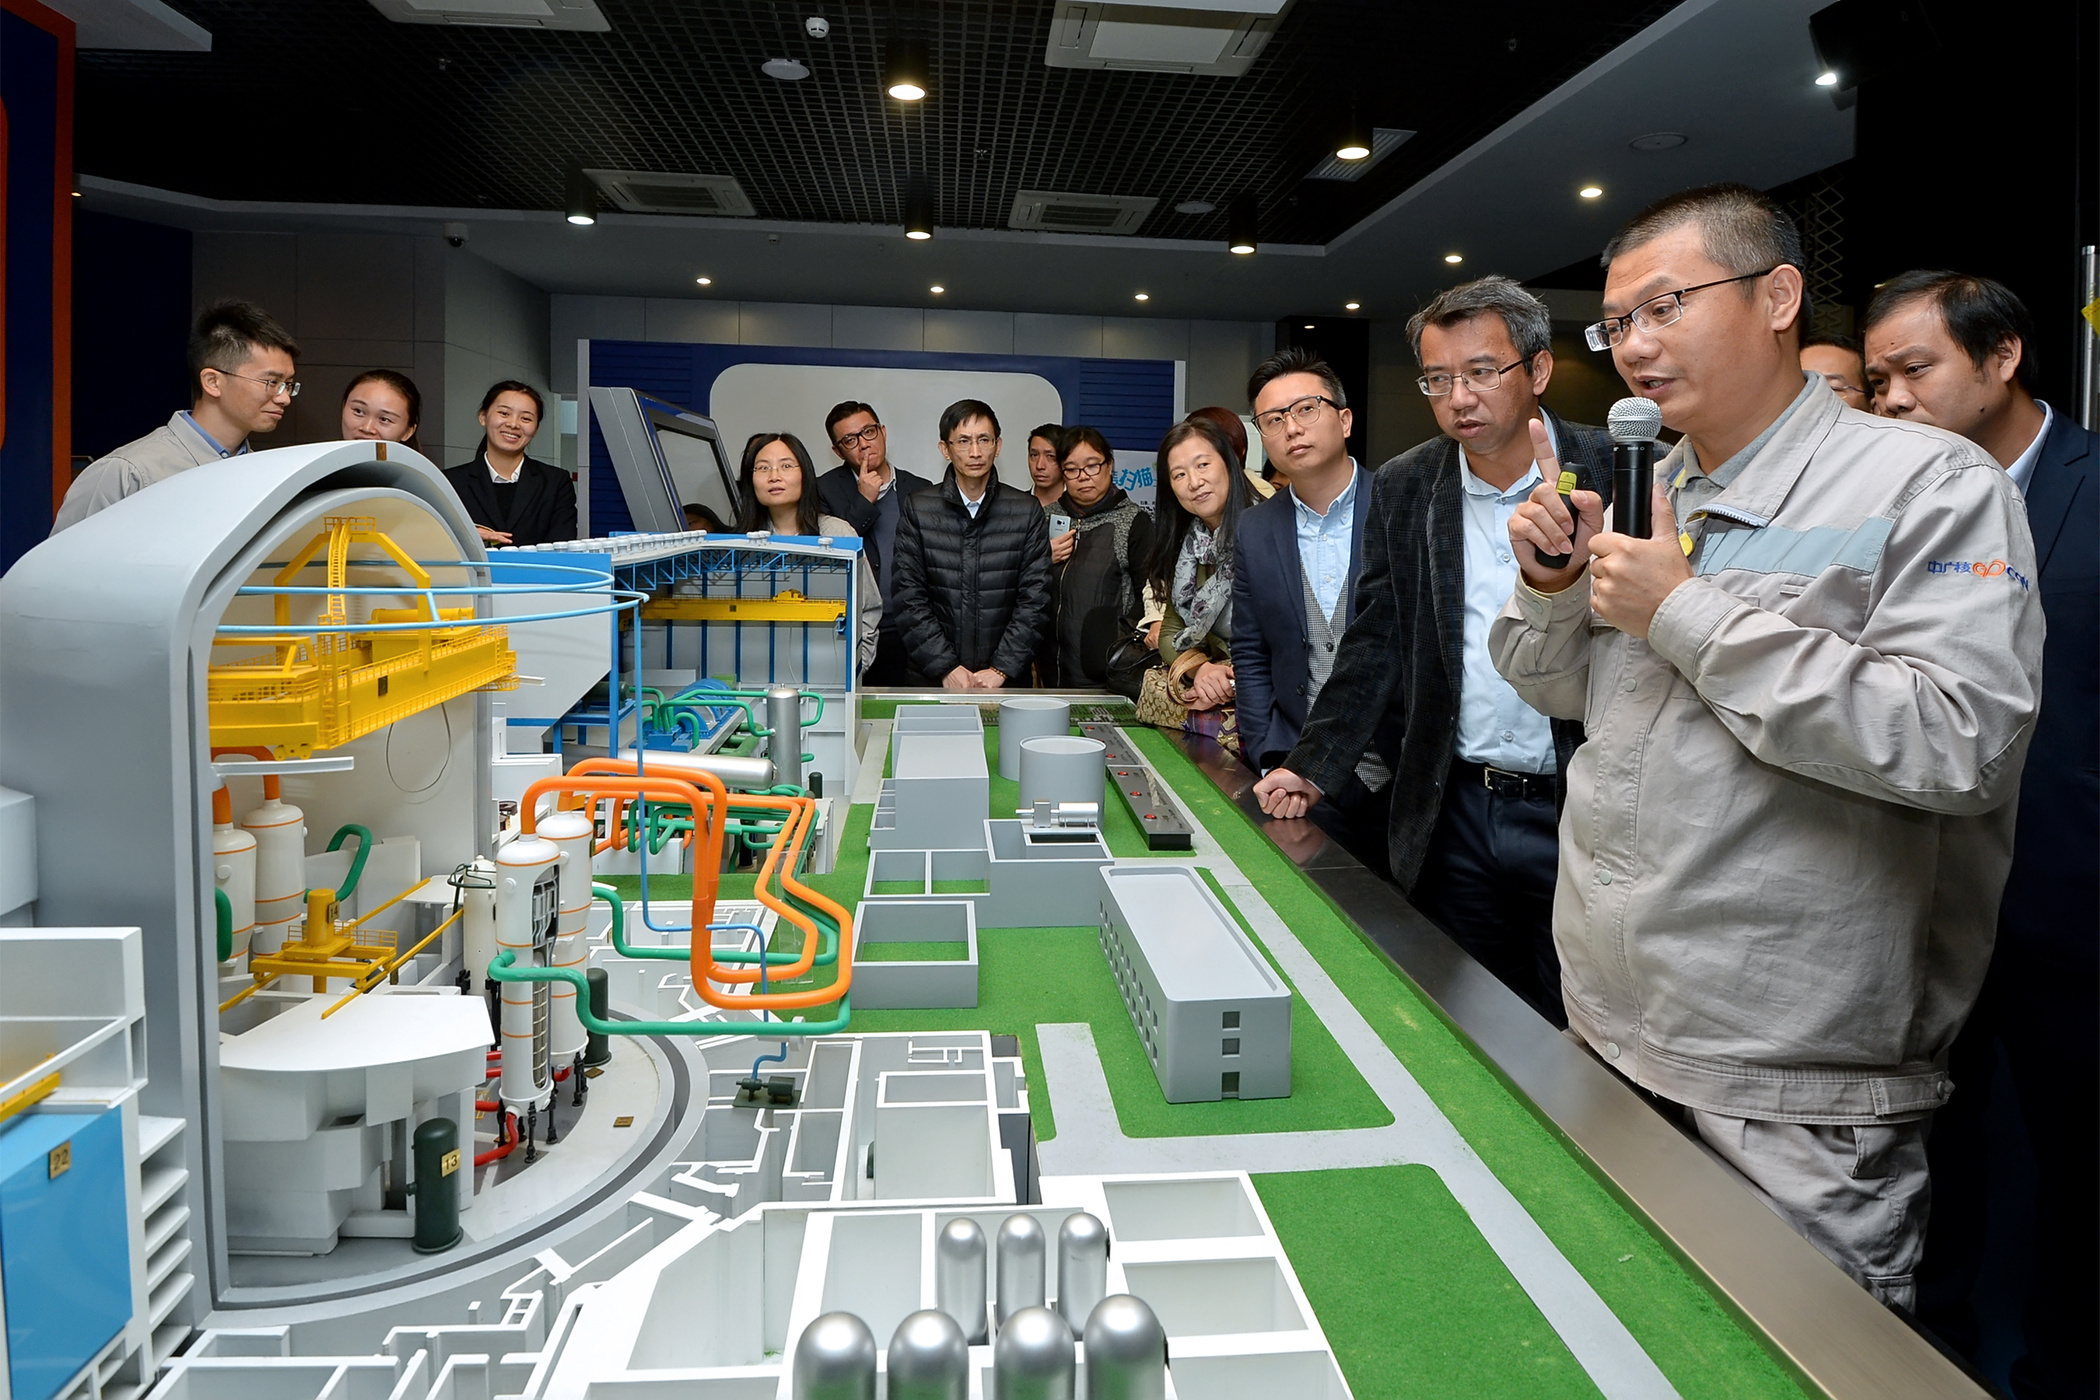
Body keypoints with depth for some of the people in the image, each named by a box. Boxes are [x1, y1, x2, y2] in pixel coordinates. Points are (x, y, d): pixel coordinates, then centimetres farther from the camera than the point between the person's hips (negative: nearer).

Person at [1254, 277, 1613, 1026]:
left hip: (1580, 810, -2)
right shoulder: (1403, 487, 4)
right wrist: (1312, 766, -2)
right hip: (1453, 808, 3)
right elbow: (1377, 641, 6)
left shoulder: (1616, 474, -6)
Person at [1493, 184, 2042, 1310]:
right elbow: (1560, 692, 17)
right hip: (1606, 1026, 7)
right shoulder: (1643, 495, 9)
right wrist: (1550, 583, -5)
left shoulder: (1929, 486, -12)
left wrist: (1688, 612, -21)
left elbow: (1961, 742, -25)